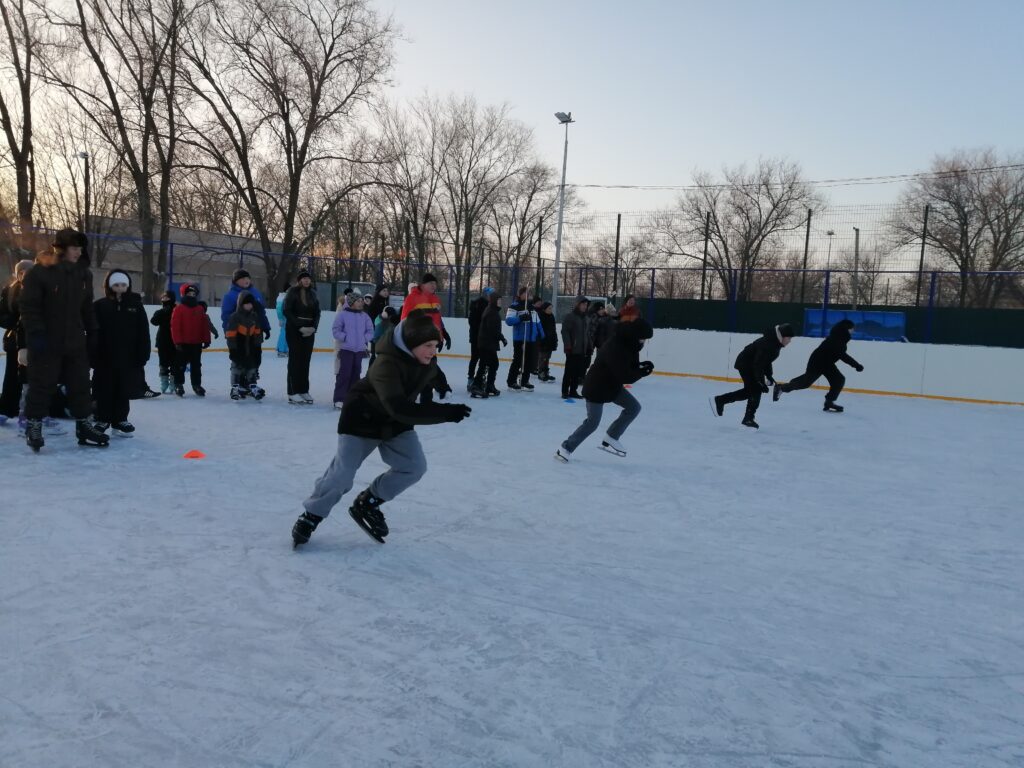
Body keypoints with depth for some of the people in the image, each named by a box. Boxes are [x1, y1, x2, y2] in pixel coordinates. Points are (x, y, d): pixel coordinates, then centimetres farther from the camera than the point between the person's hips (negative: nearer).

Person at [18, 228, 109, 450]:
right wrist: (35, 334, -19)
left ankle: (84, 426, 18)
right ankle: (33, 426, 16)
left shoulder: (83, 273, 7)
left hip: (75, 342, 6)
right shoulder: (39, 272, -12)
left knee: (80, 384, 9)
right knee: (41, 385, 3)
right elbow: (29, 306, -13)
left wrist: (91, 333, 12)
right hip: (46, 342, -6)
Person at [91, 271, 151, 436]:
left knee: (124, 390, 9)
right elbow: (93, 331, -4)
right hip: (104, 356, -1)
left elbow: (143, 333, 0)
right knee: (104, 389, 8)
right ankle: (103, 419, 21)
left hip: (128, 357, 1)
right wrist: (92, 355, -8)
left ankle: (120, 420, 20)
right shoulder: (100, 306, -2)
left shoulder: (136, 305, 1)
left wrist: (143, 354, -4)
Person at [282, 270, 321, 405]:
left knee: (306, 360, 5)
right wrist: (300, 326, -17)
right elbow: (287, 311, -10)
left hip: (309, 331, 5)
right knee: (295, 359, -4)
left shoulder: (312, 293, 10)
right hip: (294, 330, -5)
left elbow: (317, 312, 10)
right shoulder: (292, 292, -5)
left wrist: (313, 327, -6)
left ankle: (304, 391, 9)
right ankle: (293, 393, -2)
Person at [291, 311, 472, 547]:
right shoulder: (387, 364, -39)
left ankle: (368, 503, 14)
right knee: (341, 474, -6)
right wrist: (444, 412, -53)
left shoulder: (426, 360, -14)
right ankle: (311, 516, 18)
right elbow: (400, 408, -50)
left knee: (414, 466, -4)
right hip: (362, 419, -7)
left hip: (396, 422, 7)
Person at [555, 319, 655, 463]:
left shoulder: (628, 343, -3)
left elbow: (630, 366, 8)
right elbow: (624, 376, -31)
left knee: (634, 407, 5)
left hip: (613, 385, 9)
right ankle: (566, 448, 9)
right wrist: (643, 372, -18)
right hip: (597, 387, -9)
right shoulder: (614, 348, -32)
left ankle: (610, 440, 13)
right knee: (593, 422, -6)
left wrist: (641, 366, -13)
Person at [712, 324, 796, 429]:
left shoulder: (776, 343, 1)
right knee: (756, 389, -9)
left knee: (749, 390, 14)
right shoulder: (767, 344, -29)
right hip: (745, 364, -10)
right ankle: (748, 419, -1)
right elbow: (758, 364, -31)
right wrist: (761, 382, -31)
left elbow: (767, 360, 13)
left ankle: (720, 400, 20)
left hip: (751, 365, 10)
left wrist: (768, 375, 6)